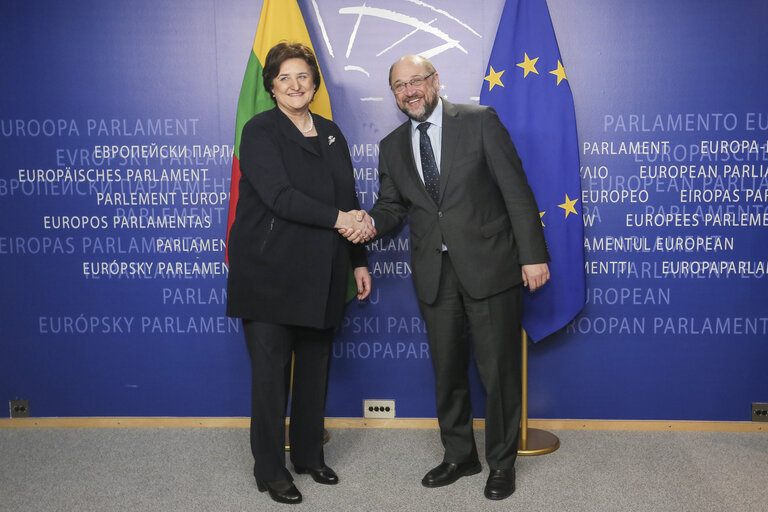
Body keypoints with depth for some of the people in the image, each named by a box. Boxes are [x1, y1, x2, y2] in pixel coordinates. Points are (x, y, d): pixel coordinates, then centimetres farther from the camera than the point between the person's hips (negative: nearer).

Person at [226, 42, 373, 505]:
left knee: (315, 368, 13)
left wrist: (359, 260, 12)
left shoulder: (330, 133, 13)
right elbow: (279, 196, -19)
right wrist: (336, 219, -21)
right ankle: (271, 471, 17)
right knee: (271, 372, 2)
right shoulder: (260, 131, -5)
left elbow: (350, 200, 15)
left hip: (320, 277, 6)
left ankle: (309, 454, 31)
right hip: (270, 274, -5)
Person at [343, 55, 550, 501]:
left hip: (489, 264, -4)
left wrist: (533, 254, -12)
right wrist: (370, 221, -11)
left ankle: (502, 462, 24)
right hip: (434, 272, 4)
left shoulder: (480, 121, -3)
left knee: (499, 369, 4)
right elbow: (392, 206, 14)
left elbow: (516, 190, -6)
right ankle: (459, 456, 33)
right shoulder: (393, 146, 10)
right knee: (447, 370, 14)